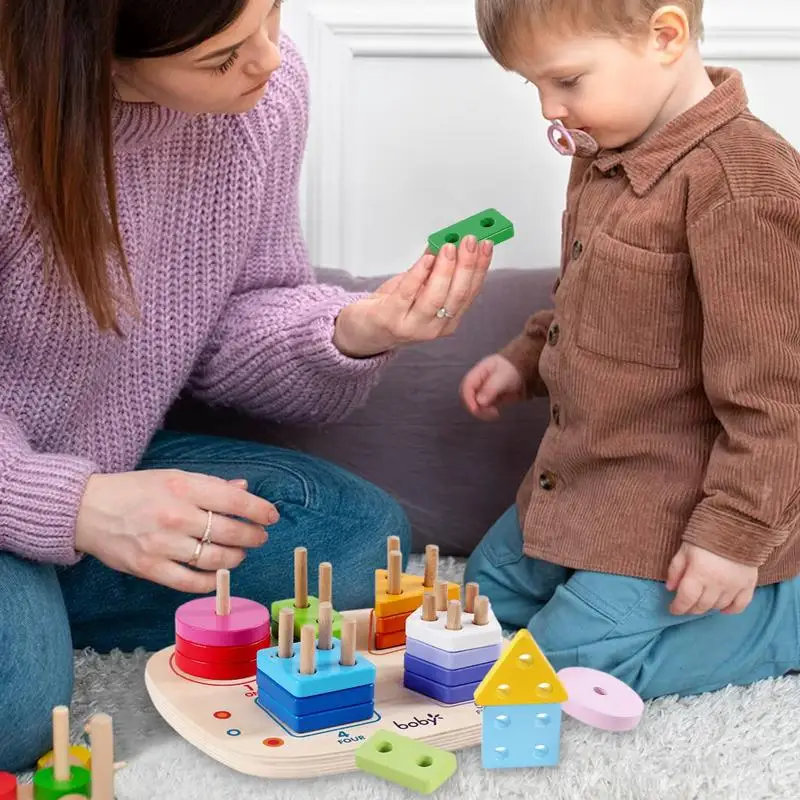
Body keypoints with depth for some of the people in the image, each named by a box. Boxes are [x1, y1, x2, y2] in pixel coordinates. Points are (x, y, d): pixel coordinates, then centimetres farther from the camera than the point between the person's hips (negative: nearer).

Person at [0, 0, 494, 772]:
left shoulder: (272, 86, -10)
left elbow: (225, 332, -1)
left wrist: (352, 333, -20)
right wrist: (76, 507, -36)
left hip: (110, 463, 7)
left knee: (360, 535, -12)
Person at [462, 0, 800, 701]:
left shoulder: (742, 182, -26)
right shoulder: (603, 153, 4)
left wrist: (736, 531, -23)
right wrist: (525, 361, 12)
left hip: (675, 507, -10)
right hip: (582, 482, 10)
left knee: (575, 658, -13)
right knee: (491, 591, 20)